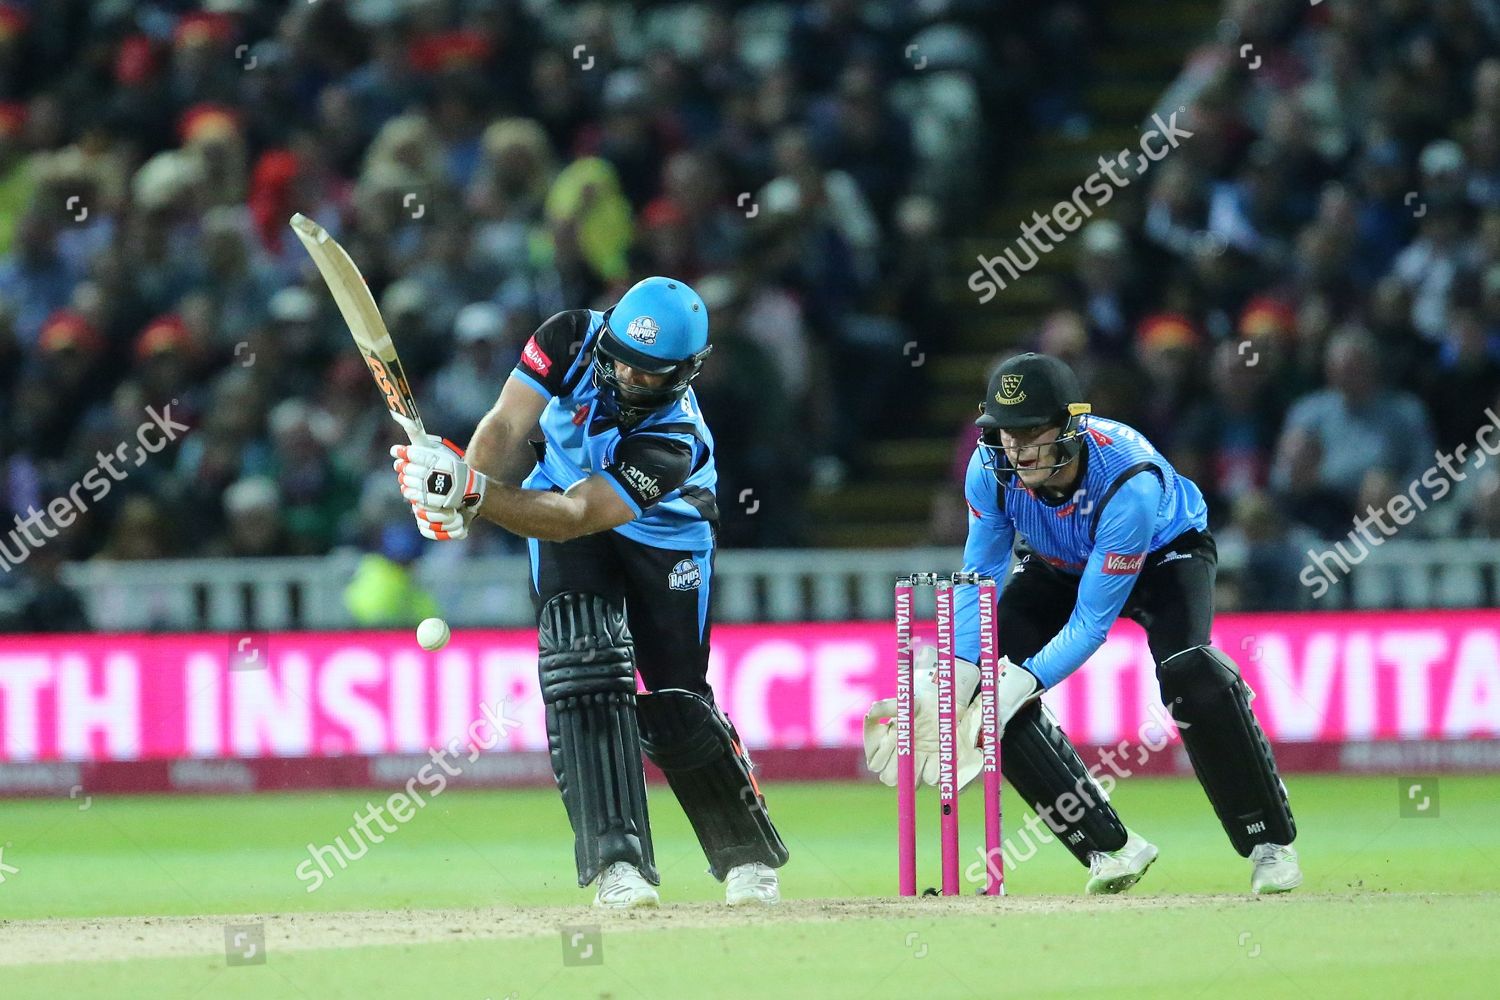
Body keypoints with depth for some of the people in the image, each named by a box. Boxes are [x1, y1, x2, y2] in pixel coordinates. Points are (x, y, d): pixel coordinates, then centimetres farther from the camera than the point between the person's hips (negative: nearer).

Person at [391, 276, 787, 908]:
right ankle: (617, 859, -24)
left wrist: (473, 492, -57)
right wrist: (456, 495, -46)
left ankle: (749, 856, 21)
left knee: (675, 711, -4)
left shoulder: (674, 442, -37)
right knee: (585, 666, -21)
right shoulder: (570, 340, -25)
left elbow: (572, 517, -44)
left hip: (664, 541, -2)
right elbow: (505, 428, -26)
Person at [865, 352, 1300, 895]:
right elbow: (980, 578, -16)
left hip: (1163, 556, -5)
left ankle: (1270, 841, -20)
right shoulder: (992, 467, -27)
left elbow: (1092, 622, -37)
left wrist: (1021, 685, -45)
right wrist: (959, 675, -30)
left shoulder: (1130, 479, -41)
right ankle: (1111, 849, -3)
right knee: (990, 684, -12)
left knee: (1188, 668, -33)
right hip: (1059, 566, 5)